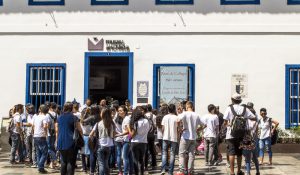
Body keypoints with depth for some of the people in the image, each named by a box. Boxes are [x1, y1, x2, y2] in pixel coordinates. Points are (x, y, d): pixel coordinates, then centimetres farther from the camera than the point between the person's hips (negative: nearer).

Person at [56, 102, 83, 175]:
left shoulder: (59, 118, 8)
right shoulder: (74, 118, -6)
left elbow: (57, 130, 12)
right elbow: (79, 130, -4)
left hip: (61, 143, 5)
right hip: (71, 143, -5)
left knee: (63, 161, 15)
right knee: (71, 162, 0)